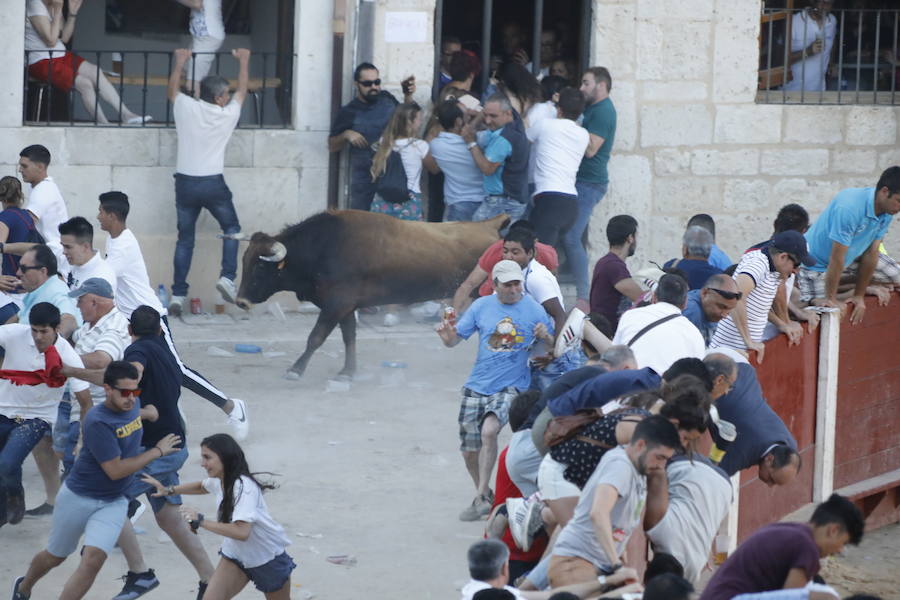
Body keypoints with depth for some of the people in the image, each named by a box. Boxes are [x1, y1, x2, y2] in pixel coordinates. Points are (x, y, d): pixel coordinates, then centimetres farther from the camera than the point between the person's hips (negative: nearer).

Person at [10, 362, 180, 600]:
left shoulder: (133, 406, -4)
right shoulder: (97, 421, -27)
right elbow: (115, 470, -26)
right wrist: (157, 451, -19)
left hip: (113, 502, 5)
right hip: (78, 498, -5)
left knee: (93, 560, -17)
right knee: (55, 557, 17)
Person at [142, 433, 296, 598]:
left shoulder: (243, 486, -32)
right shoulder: (219, 480, -7)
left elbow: (241, 532, -43)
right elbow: (201, 486, 19)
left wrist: (201, 521, -37)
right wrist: (168, 490, 7)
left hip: (268, 558, -6)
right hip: (236, 555, 6)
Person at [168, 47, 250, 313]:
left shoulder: (185, 108, -2)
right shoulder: (227, 115, -4)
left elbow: (172, 90, 21)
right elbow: (242, 90, 14)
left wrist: (180, 62, 34)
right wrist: (243, 60, 29)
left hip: (185, 183, 2)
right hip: (213, 183, -2)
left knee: (185, 238, 9)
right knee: (231, 228, 18)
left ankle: (178, 293, 4)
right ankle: (228, 276, 0)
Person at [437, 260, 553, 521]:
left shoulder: (534, 309, -3)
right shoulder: (481, 306, 2)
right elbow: (456, 338, 5)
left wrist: (545, 337, -21)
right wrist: (448, 337, -19)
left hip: (511, 386, -3)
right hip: (477, 386, 3)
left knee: (489, 431, -28)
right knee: (469, 451, 5)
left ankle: (481, 497, -20)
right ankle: (484, 496, 30)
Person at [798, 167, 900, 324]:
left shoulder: (887, 213, -12)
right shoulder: (849, 208, -38)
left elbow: (871, 253, -7)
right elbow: (837, 259, -32)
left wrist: (859, 295, -7)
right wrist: (831, 299, -26)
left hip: (852, 258, 7)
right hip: (816, 262, -7)